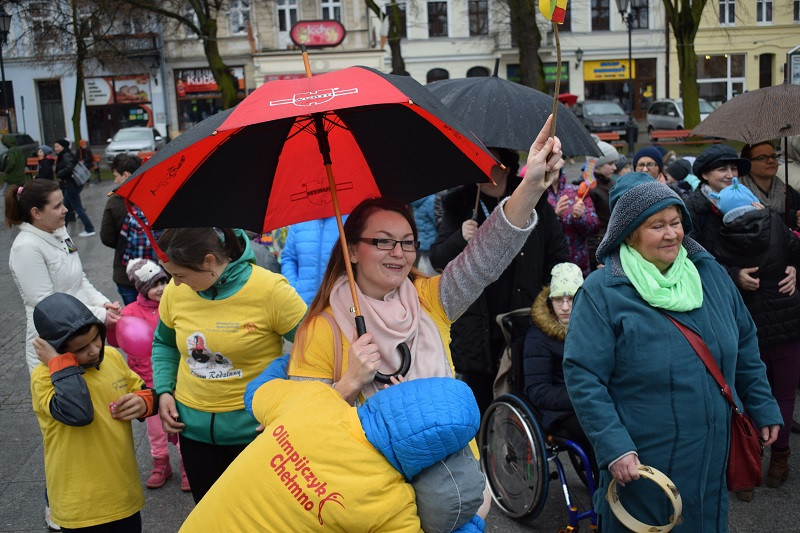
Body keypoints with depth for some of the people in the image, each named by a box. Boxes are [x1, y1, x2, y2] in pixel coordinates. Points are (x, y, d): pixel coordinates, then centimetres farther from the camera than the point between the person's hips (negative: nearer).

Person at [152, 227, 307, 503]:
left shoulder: (270, 289, -19)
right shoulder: (175, 291, -6)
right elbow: (163, 343, 14)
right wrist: (164, 391, 1)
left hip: (254, 428, -4)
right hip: (194, 429, 4)